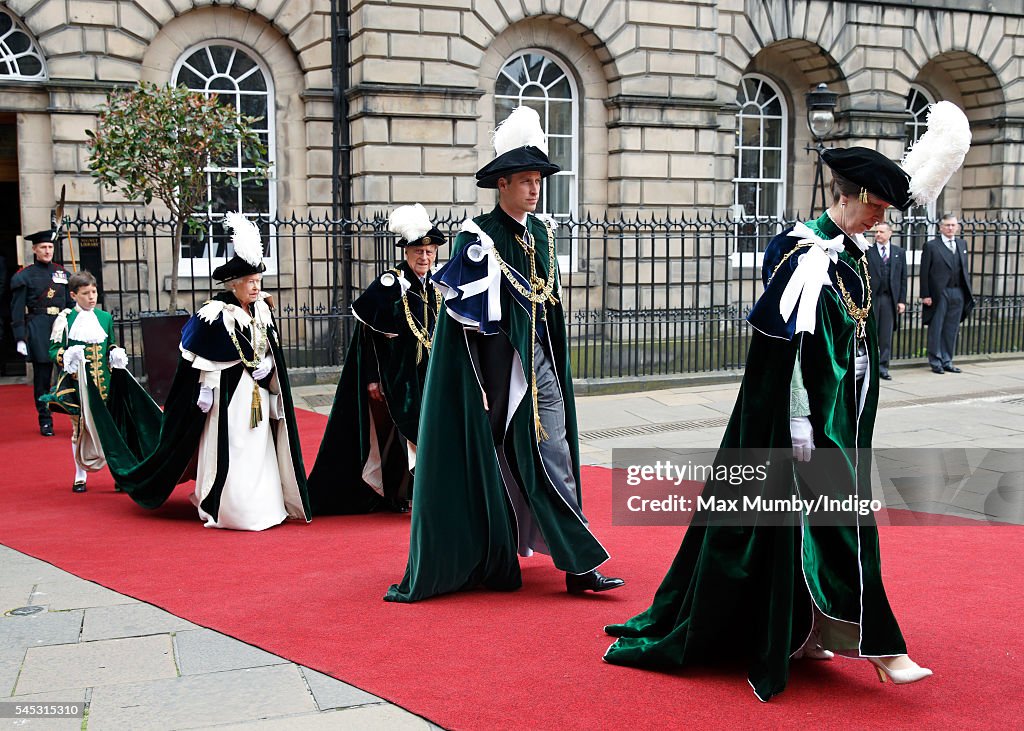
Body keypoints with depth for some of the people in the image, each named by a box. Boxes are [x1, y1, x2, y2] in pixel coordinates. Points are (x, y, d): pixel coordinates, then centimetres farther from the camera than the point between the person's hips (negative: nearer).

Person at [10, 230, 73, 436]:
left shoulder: (62, 273, 12)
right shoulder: (24, 276, 0)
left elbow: (71, 304, 17)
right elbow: (17, 310, -2)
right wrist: (20, 339, -8)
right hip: (38, 329, -3)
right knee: (42, 377, 3)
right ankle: (45, 421, 11)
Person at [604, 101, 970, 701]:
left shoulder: (856, 253, 10)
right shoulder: (808, 254, -17)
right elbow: (795, 343, -21)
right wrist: (800, 421, -22)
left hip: (845, 413, 10)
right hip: (811, 413, -10)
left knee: (810, 517, 15)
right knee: (836, 519, -6)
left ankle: (796, 633, 27)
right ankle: (878, 645, -2)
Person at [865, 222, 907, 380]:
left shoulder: (899, 252, 10)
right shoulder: (867, 252, 2)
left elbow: (903, 278, 9)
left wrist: (902, 300, 3)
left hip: (890, 299, 2)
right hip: (871, 298, -2)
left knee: (886, 336, 5)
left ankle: (883, 368, 12)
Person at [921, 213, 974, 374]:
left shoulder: (962, 244, 13)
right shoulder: (931, 246, -4)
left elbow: (965, 269, 16)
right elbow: (924, 272, -6)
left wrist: (968, 291, 9)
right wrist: (925, 295, -11)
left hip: (958, 293, 5)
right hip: (939, 293, -5)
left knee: (951, 330, 9)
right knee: (936, 329, 2)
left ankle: (947, 361, 18)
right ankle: (935, 362, 11)